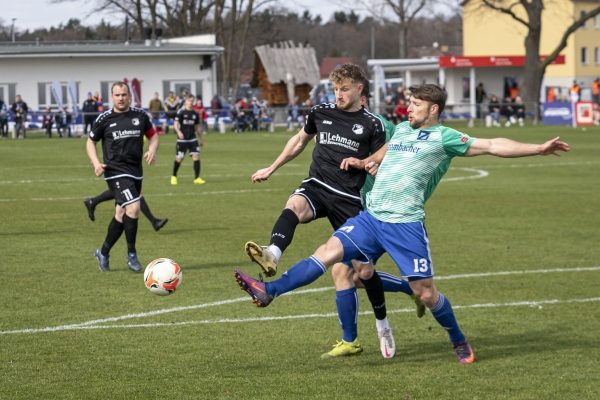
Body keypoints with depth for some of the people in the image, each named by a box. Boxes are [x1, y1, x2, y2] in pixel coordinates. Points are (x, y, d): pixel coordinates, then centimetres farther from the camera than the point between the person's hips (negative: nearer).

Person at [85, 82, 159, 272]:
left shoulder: (140, 115, 5)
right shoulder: (105, 119, -2)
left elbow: (153, 135, 16)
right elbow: (91, 142, 8)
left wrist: (152, 150, -5)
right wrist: (96, 163, -8)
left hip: (135, 172, 5)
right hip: (116, 172, -5)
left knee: (121, 215, 12)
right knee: (133, 208, -21)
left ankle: (103, 253, 30)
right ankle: (131, 255, -7)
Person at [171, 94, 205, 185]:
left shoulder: (195, 113, 9)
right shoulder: (181, 112, -5)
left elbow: (197, 127, 19)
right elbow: (176, 124, -12)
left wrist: (201, 139, 20)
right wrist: (179, 132, -31)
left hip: (192, 139, 4)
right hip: (182, 139, -4)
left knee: (196, 156, -10)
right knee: (179, 159, 2)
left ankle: (197, 178, -6)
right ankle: (174, 177, 24)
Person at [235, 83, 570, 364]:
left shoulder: (444, 138, -2)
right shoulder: (402, 130, 18)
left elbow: (492, 146, -7)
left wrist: (538, 149, -15)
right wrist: (362, 162, 18)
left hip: (406, 224, -5)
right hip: (370, 218, 5)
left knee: (426, 292, -2)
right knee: (330, 251, -11)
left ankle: (459, 342, 21)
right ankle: (269, 291, -17)